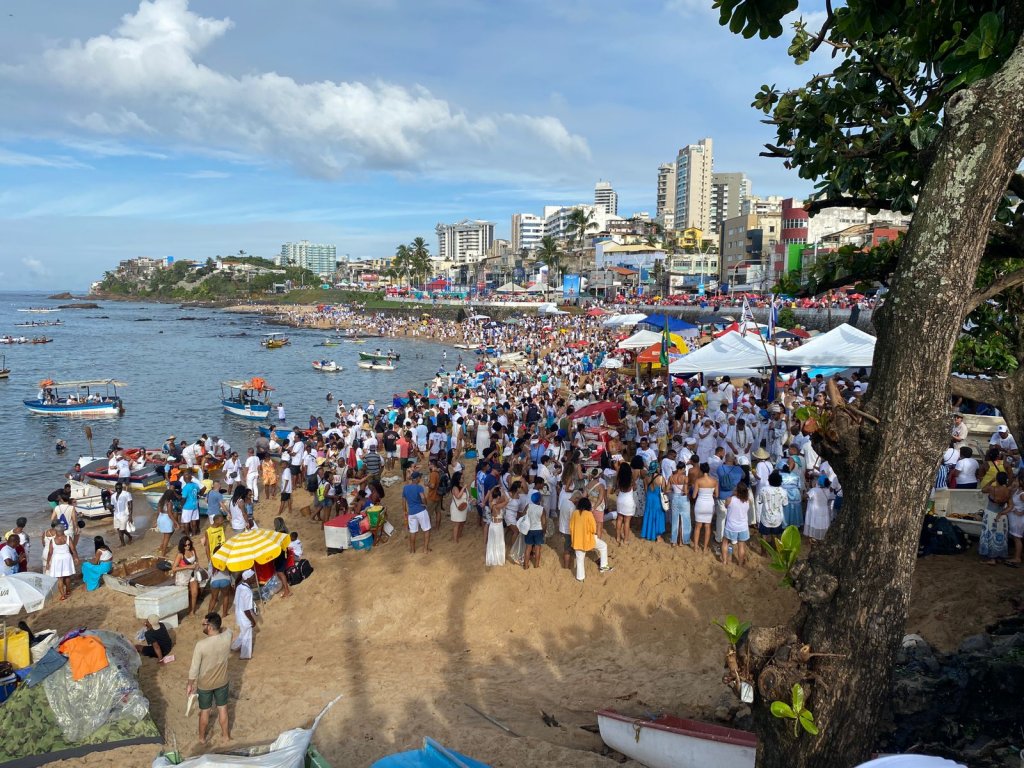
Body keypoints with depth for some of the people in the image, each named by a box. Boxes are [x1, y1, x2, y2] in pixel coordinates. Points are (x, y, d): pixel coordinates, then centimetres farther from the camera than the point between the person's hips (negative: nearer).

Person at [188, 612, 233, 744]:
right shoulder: (227, 637, -21)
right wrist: (216, 626, -6)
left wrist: (190, 685, -4)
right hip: (222, 682, 2)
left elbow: (194, 669, -18)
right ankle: (226, 735, 39)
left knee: (205, 711, 21)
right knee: (222, 708, 23)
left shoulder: (201, 645, -30)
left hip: (205, 684, -2)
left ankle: (202, 737, 42)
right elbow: (224, 629, 8)